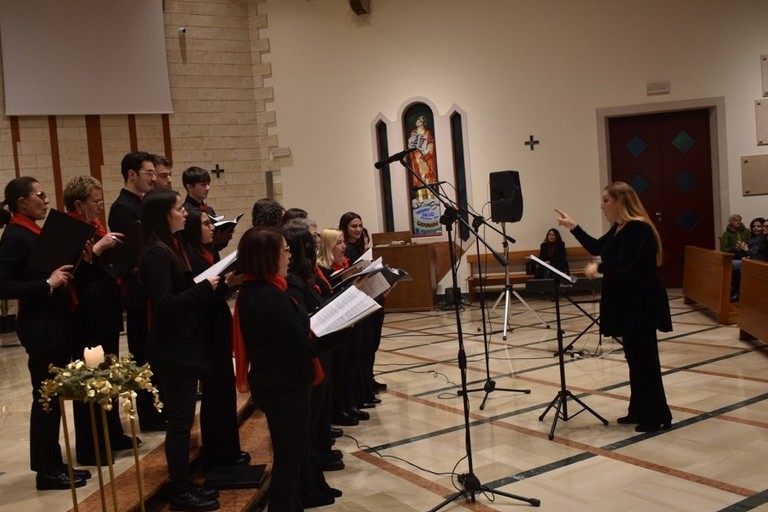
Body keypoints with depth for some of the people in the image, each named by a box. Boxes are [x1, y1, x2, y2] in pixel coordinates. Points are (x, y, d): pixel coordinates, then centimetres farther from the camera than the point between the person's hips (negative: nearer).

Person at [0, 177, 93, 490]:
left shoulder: (34, 233, 13)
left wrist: (64, 273, 3)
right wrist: (47, 284, -23)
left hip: (56, 323, 9)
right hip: (40, 327, -9)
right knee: (45, 397, 0)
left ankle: (54, 464, 24)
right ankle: (46, 471, 11)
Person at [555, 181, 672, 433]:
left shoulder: (637, 228, -17)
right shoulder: (619, 228, 15)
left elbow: (625, 261, -28)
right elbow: (597, 248, 23)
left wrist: (599, 268, -20)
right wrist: (573, 227, 18)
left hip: (641, 304, -10)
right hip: (627, 303, 10)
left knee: (644, 358, -5)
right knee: (635, 357, 14)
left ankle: (658, 416, 3)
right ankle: (640, 411, 21)